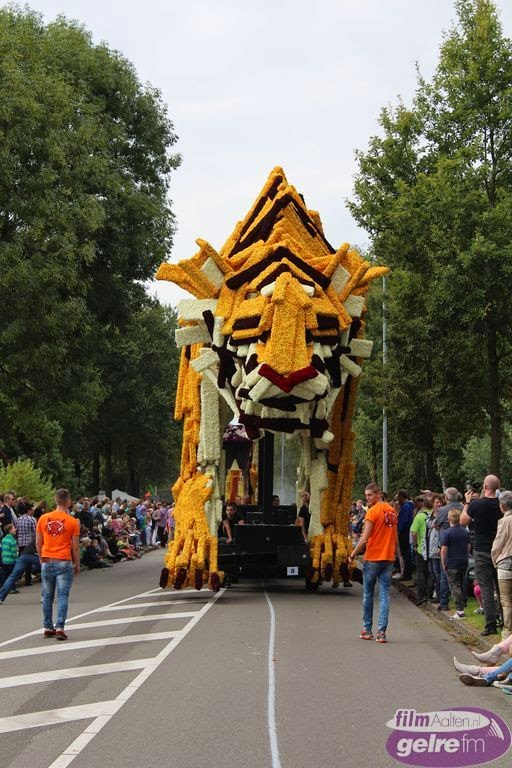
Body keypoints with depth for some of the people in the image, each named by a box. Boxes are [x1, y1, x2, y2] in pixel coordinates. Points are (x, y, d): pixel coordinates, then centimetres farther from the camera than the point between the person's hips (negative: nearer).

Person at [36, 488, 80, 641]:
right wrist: (77, 565, 8)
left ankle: (47, 628, 17)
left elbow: (38, 543, 7)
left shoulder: (43, 519, 3)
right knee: (63, 596, -1)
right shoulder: (72, 522, -6)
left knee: (47, 596, 12)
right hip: (64, 562, -3)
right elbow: (75, 546, -3)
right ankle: (59, 627, -9)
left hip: (47, 561, 3)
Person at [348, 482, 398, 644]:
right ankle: (381, 631, -5)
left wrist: (352, 555, -5)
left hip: (372, 558, -5)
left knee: (368, 594, 10)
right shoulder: (392, 511, 8)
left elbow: (364, 539, -15)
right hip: (389, 558, 5)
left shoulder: (373, 511, -12)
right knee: (384, 595, 2)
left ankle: (367, 629, 16)